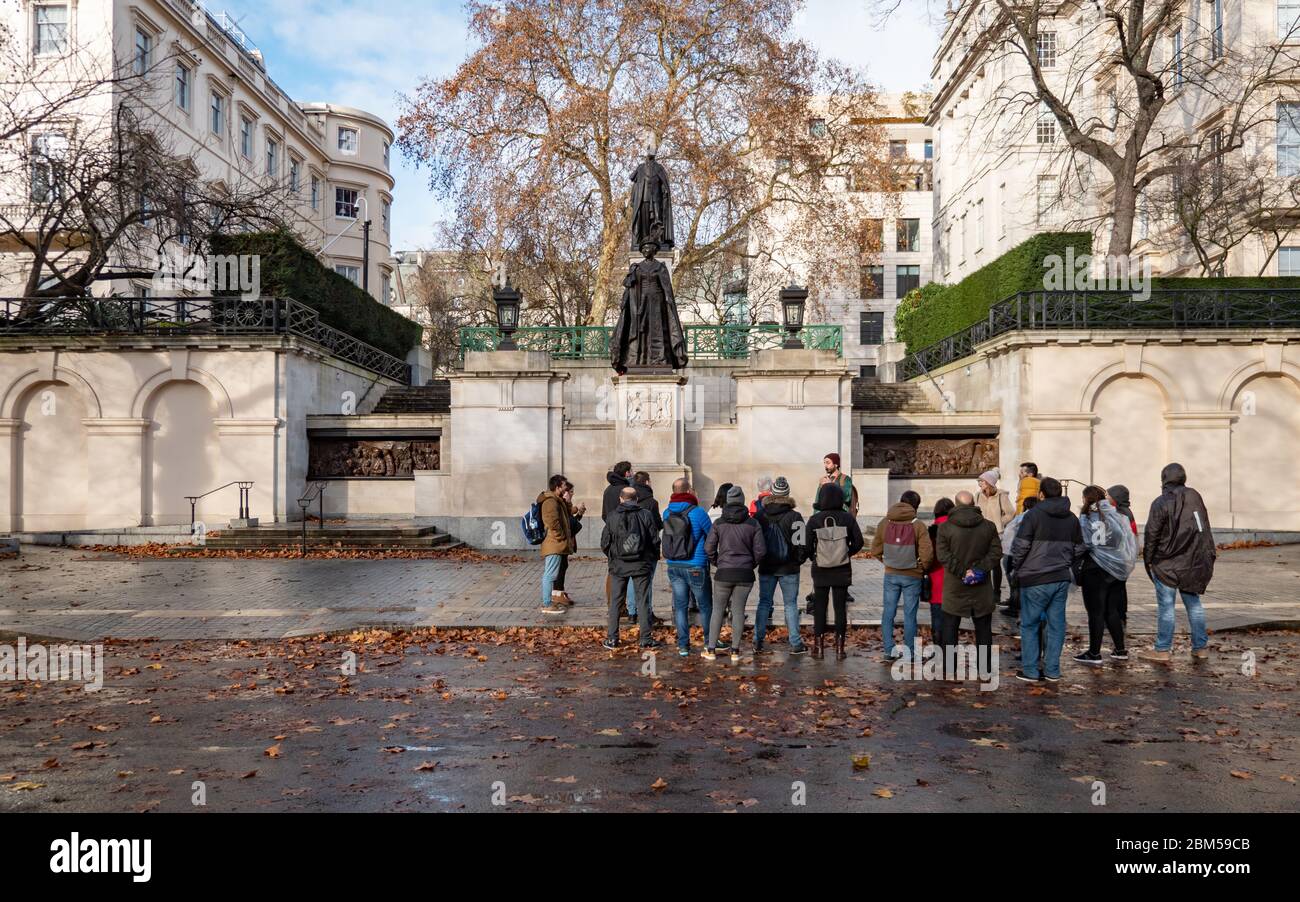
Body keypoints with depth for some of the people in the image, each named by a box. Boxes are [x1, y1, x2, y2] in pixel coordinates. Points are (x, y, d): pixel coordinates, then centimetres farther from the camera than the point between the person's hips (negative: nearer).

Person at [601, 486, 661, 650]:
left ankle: (612, 638, 10)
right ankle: (646, 639, 7)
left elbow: (604, 543, -1)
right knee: (644, 601, 6)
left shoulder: (612, 516, -3)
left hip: (619, 565, 0)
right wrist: (653, 558, 14)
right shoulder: (645, 515, -3)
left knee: (615, 602, 9)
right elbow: (655, 540, -2)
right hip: (641, 564, 0)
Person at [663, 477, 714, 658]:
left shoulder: (667, 513, 1)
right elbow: (712, 534, -2)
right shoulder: (697, 512, -13)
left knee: (680, 606, 10)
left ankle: (683, 645, 12)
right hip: (695, 567, -4)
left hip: (674, 566, 4)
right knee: (705, 605, 11)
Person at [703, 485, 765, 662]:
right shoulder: (752, 523, -2)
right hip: (745, 574, 0)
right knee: (738, 610, 7)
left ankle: (711, 649, 10)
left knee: (718, 610, 8)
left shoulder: (719, 523, -2)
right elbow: (760, 550, -4)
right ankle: (735, 651, 9)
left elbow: (708, 547, -5)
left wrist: (716, 563, 10)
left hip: (723, 574, 0)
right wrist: (751, 564, 12)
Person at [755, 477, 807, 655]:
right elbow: (799, 543, -11)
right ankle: (795, 643, 7)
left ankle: (758, 642, 11)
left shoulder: (760, 514, 0)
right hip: (789, 568, -3)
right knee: (791, 604, 5)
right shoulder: (794, 516, -11)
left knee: (764, 603, 11)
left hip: (766, 567, 3)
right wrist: (799, 560, 6)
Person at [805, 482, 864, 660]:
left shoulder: (814, 520, -9)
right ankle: (839, 648, 10)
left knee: (819, 608, 8)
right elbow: (858, 542, -2)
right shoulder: (848, 518, -6)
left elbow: (807, 546, -7)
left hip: (820, 571, -1)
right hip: (842, 571, 1)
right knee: (840, 608, 8)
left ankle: (819, 647, 10)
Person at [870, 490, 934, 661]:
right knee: (909, 615, 9)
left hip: (890, 575, 2)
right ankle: (908, 653, 16)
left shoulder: (884, 523, -4)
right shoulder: (918, 526, -13)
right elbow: (927, 553, -18)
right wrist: (923, 567, 1)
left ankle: (889, 651, 13)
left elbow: (875, 551, 0)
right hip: (912, 576, -2)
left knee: (888, 613, 12)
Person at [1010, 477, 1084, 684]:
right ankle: (1052, 671, 14)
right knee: (1056, 624, 10)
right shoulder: (1072, 518, 10)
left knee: (1029, 624, 5)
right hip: (1062, 580, 5)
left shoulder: (1034, 515, -10)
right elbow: (1079, 550, 16)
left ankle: (1030, 670, 7)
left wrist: (1017, 568, 3)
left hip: (1035, 580, -5)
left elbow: (1020, 547, -12)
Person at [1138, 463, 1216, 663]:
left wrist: (1148, 559, 0)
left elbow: (1151, 534, -10)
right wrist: (1209, 557, 18)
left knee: (1165, 606, -1)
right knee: (1194, 603, 14)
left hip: (1167, 563, -6)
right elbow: (1205, 529, 12)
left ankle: (1163, 650, 3)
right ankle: (1201, 646, 20)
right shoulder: (1195, 497, 6)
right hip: (1194, 562, 6)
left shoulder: (1161, 503, -12)